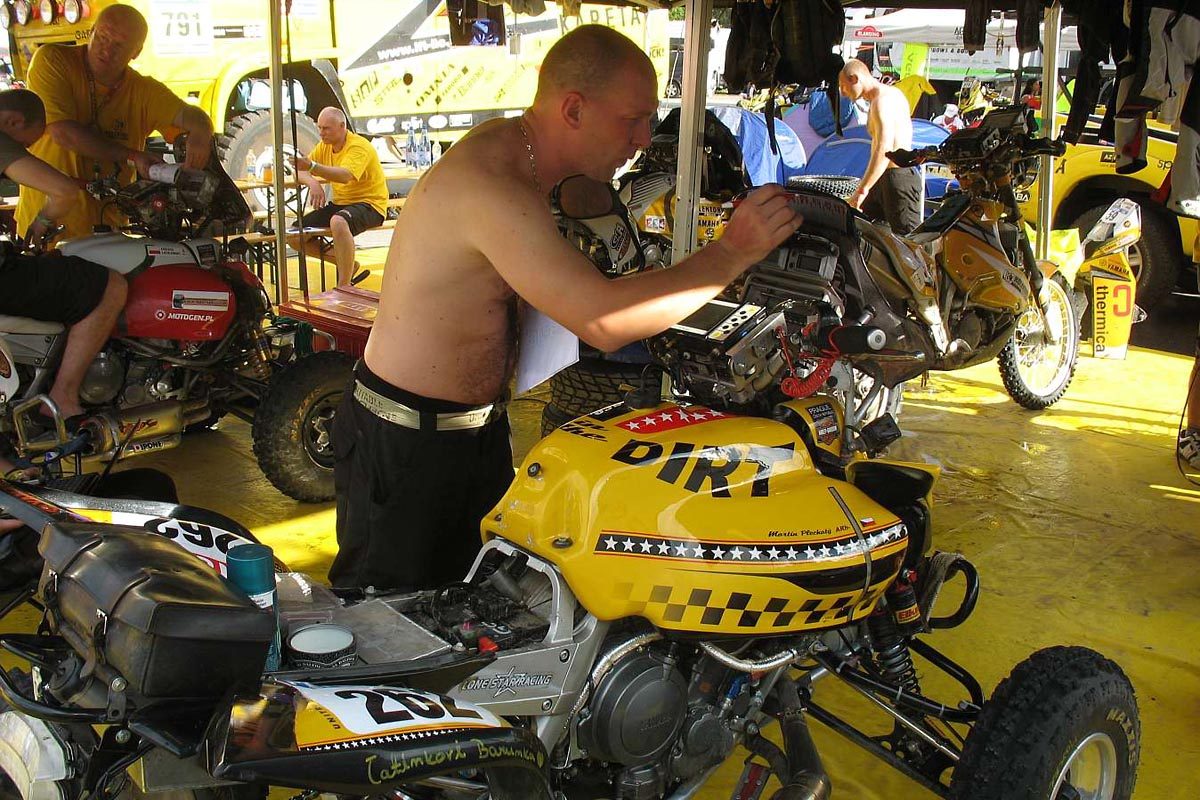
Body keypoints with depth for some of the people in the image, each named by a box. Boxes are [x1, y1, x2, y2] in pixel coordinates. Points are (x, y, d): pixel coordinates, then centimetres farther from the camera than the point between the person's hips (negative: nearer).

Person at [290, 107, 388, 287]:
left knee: (338, 222, -41)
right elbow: (300, 173, 4)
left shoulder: (358, 147, -17)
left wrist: (312, 166, -49)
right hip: (340, 203, 8)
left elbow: (345, 176, -36)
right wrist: (313, 183, -20)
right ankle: (347, 264, 7)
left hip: (369, 204, -8)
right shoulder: (324, 146, 7)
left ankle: (344, 287, -32)